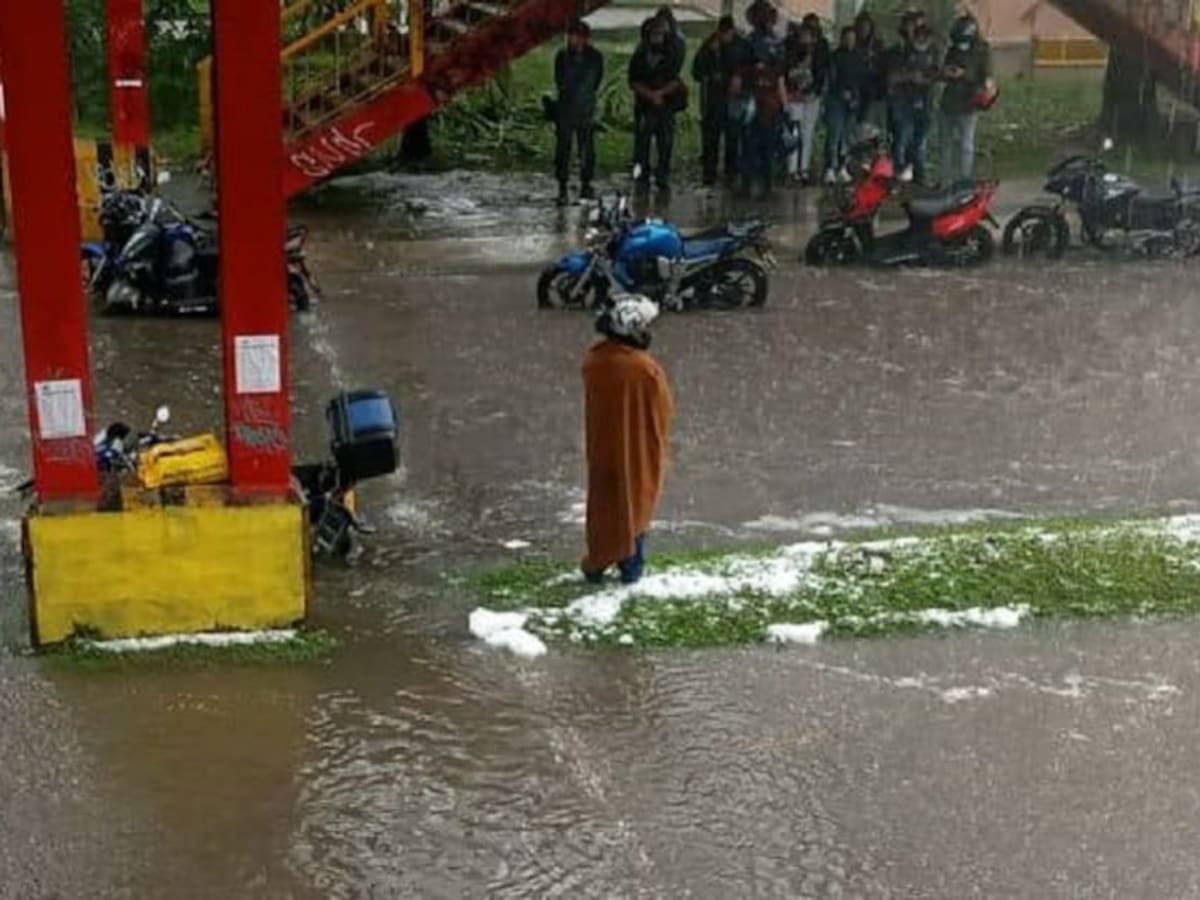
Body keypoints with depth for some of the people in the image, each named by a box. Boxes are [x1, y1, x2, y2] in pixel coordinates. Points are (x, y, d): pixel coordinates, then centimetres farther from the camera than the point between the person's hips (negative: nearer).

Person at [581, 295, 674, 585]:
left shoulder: (593, 361, -9)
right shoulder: (646, 368, -22)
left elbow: (592, 404, 3)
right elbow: (664, 413, -11)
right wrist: (660, 448, 2)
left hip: (603, 446, 4)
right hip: (638, 448, -4)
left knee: (603, 505, 17)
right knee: (634, 505, 12)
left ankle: (596, 565, 23)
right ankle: (631, 567, 20)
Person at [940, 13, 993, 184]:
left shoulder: (983, 51, -5)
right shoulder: (953, 50, 11)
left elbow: (986, 79, -11)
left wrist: (964, 75, -23)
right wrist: (945, 73, -5)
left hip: (968, 106, -6)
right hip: (948, 103, 6)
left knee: (966, 145, -4)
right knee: (947, 144, 10)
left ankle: (965, 182, 0)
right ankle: (946, 181, 18)